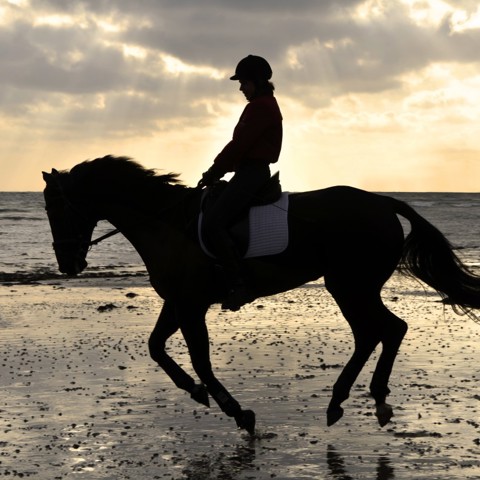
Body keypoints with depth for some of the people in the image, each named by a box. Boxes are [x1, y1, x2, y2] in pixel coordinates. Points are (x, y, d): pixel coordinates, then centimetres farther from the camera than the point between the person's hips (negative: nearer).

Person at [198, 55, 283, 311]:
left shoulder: (261, 107, -13)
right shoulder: (262, 106, 20)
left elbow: (239, 145, -17)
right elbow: (240, 144, 21)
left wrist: (213, 172, -10)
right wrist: (216, 171, 13)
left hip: (252, 172, -11)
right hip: (250, 171, 11)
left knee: (213, 222, -23)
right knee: (211, 215, 16)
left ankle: (239, 285, -24)